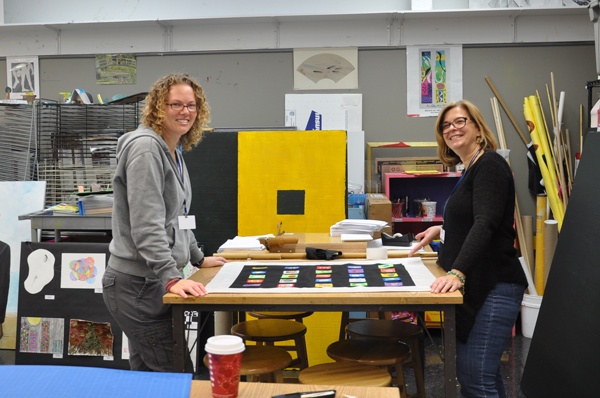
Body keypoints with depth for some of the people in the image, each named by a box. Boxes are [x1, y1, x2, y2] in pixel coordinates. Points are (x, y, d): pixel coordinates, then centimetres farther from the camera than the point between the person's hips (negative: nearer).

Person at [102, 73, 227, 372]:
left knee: (146, 372, 15)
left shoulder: (174, 152, 15)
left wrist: (198, 258, 28)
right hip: (137, 284, -9)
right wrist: (172, 278, -29)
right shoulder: (146, 148, -15)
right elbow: (146, 224, -23)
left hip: (152, 281, 9)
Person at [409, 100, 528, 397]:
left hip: (492, 288, -10)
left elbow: (486, 224, -26)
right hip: (474, 286, 10)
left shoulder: (489, 165, -12)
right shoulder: (470, 171, 17)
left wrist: (457, 273, -36)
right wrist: (442, 231, 23)